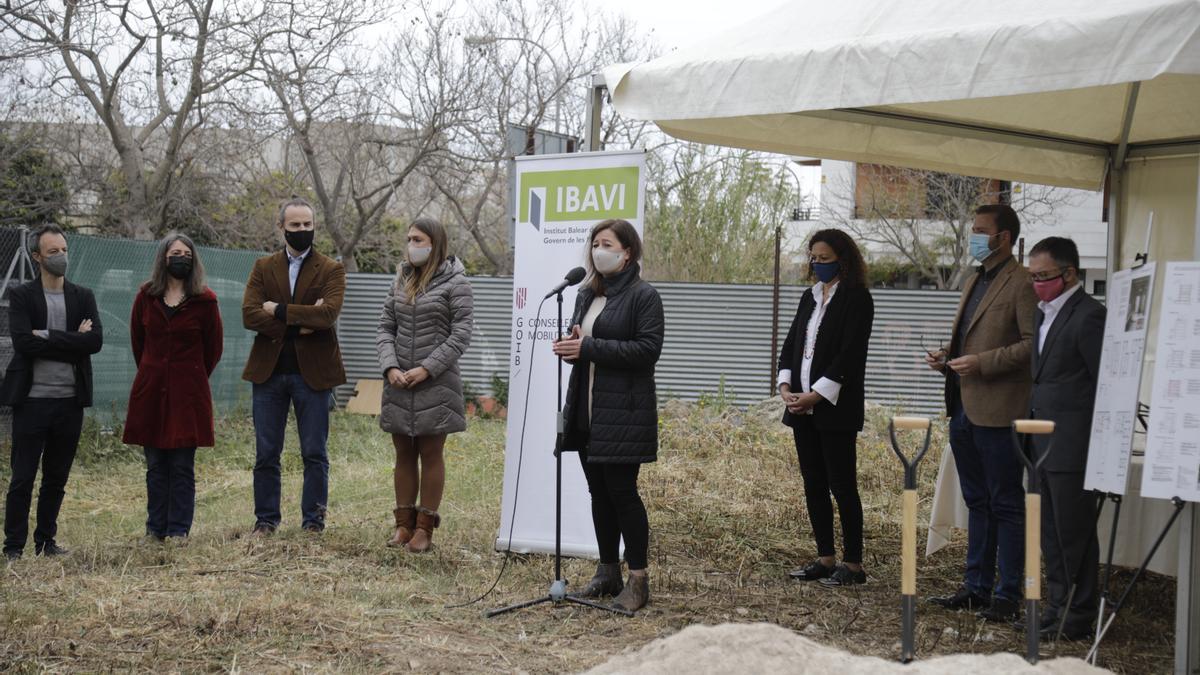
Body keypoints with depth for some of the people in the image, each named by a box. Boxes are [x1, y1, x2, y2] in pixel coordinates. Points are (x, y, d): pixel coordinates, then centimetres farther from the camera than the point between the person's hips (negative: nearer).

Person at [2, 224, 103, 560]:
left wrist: (48, 337, -12)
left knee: (57, 478, 11)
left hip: (70, 401, 3)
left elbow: (95, 341, -6)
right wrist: (71, 341, -13)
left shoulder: (83, 297, 9)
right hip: (32, 399, -3)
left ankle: (46, 540, 22)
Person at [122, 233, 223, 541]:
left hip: (188, 393, -2)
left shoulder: (204, 301, -2)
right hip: (151, 391, 2)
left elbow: (213, 349, 6)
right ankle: (156, 529, 12)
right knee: (155, 465, 6)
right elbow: (137, 340, 17)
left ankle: (178, 530, 4)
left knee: (182, 466, -2)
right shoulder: (146, 296, 5)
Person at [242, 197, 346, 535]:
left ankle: (313, 520, 12)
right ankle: (266, 519, 16)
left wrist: (279, 310, -12)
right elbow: (249, 315, -6)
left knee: (314, 453, 3)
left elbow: (328, 314, -16)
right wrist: (300, 323, -14)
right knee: (266, 453, 6)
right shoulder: (263, 268, 9)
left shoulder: (331, 270, 2)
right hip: (268, 371, 2)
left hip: (312, 372, -2)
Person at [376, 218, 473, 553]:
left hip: (435, 384, -5)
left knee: (431, 454, 2)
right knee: (404, 454, 9)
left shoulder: (454, 282, -5)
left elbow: (461, 336, -10)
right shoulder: (402, 280, 11)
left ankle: (425, 527, 7)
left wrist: (426, 369, -15)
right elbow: (385, 327, 10)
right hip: (399, 384, 5)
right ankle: (404, 524, 16)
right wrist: (390, 367, -6)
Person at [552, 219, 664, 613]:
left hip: (623, 412, -7)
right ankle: (608, 572, 20)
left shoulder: (643, 296, -7)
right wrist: (571, 346, 1)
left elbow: (648, 349, -17)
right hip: (587, 410, 7)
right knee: (599, 492, 11)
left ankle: (639, 580, -1)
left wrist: (589, 347, -20)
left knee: (622, 491, -7)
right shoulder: (587, 295, 17)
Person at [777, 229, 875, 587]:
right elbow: (791, 343, 14)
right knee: (813, 485, 10)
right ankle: (825, 559, 17)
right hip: (803, 408, 8)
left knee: (842, 485, -5)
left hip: (836, 408, -8)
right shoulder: (810, 297, 16)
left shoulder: (856, 297, -7)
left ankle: (854, 564, 2)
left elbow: (850, 352, -14)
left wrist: (817, 394, -17)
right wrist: (786, 387, -1)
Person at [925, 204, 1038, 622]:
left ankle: (1007, 595, 4)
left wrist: (983, 362, -21)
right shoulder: (975, 281, 18)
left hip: (998, 411, -9)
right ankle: (976, 587, 22)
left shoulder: (1021, 284, -10)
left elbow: (1033, 344, -18)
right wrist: (947, 356, 9)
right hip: (964, 410, 9)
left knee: (1005, 505, -2)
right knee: (977, 502, 15)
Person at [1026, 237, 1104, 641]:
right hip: (1043, 444, 9)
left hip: (1072, 445, -9)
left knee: (1074, 532, -2)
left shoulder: (1087, 316, -15)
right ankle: (1058, 607, 25)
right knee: (1052, 533, 16)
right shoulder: (1042, 313, 14)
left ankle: (1079, 618, 7)